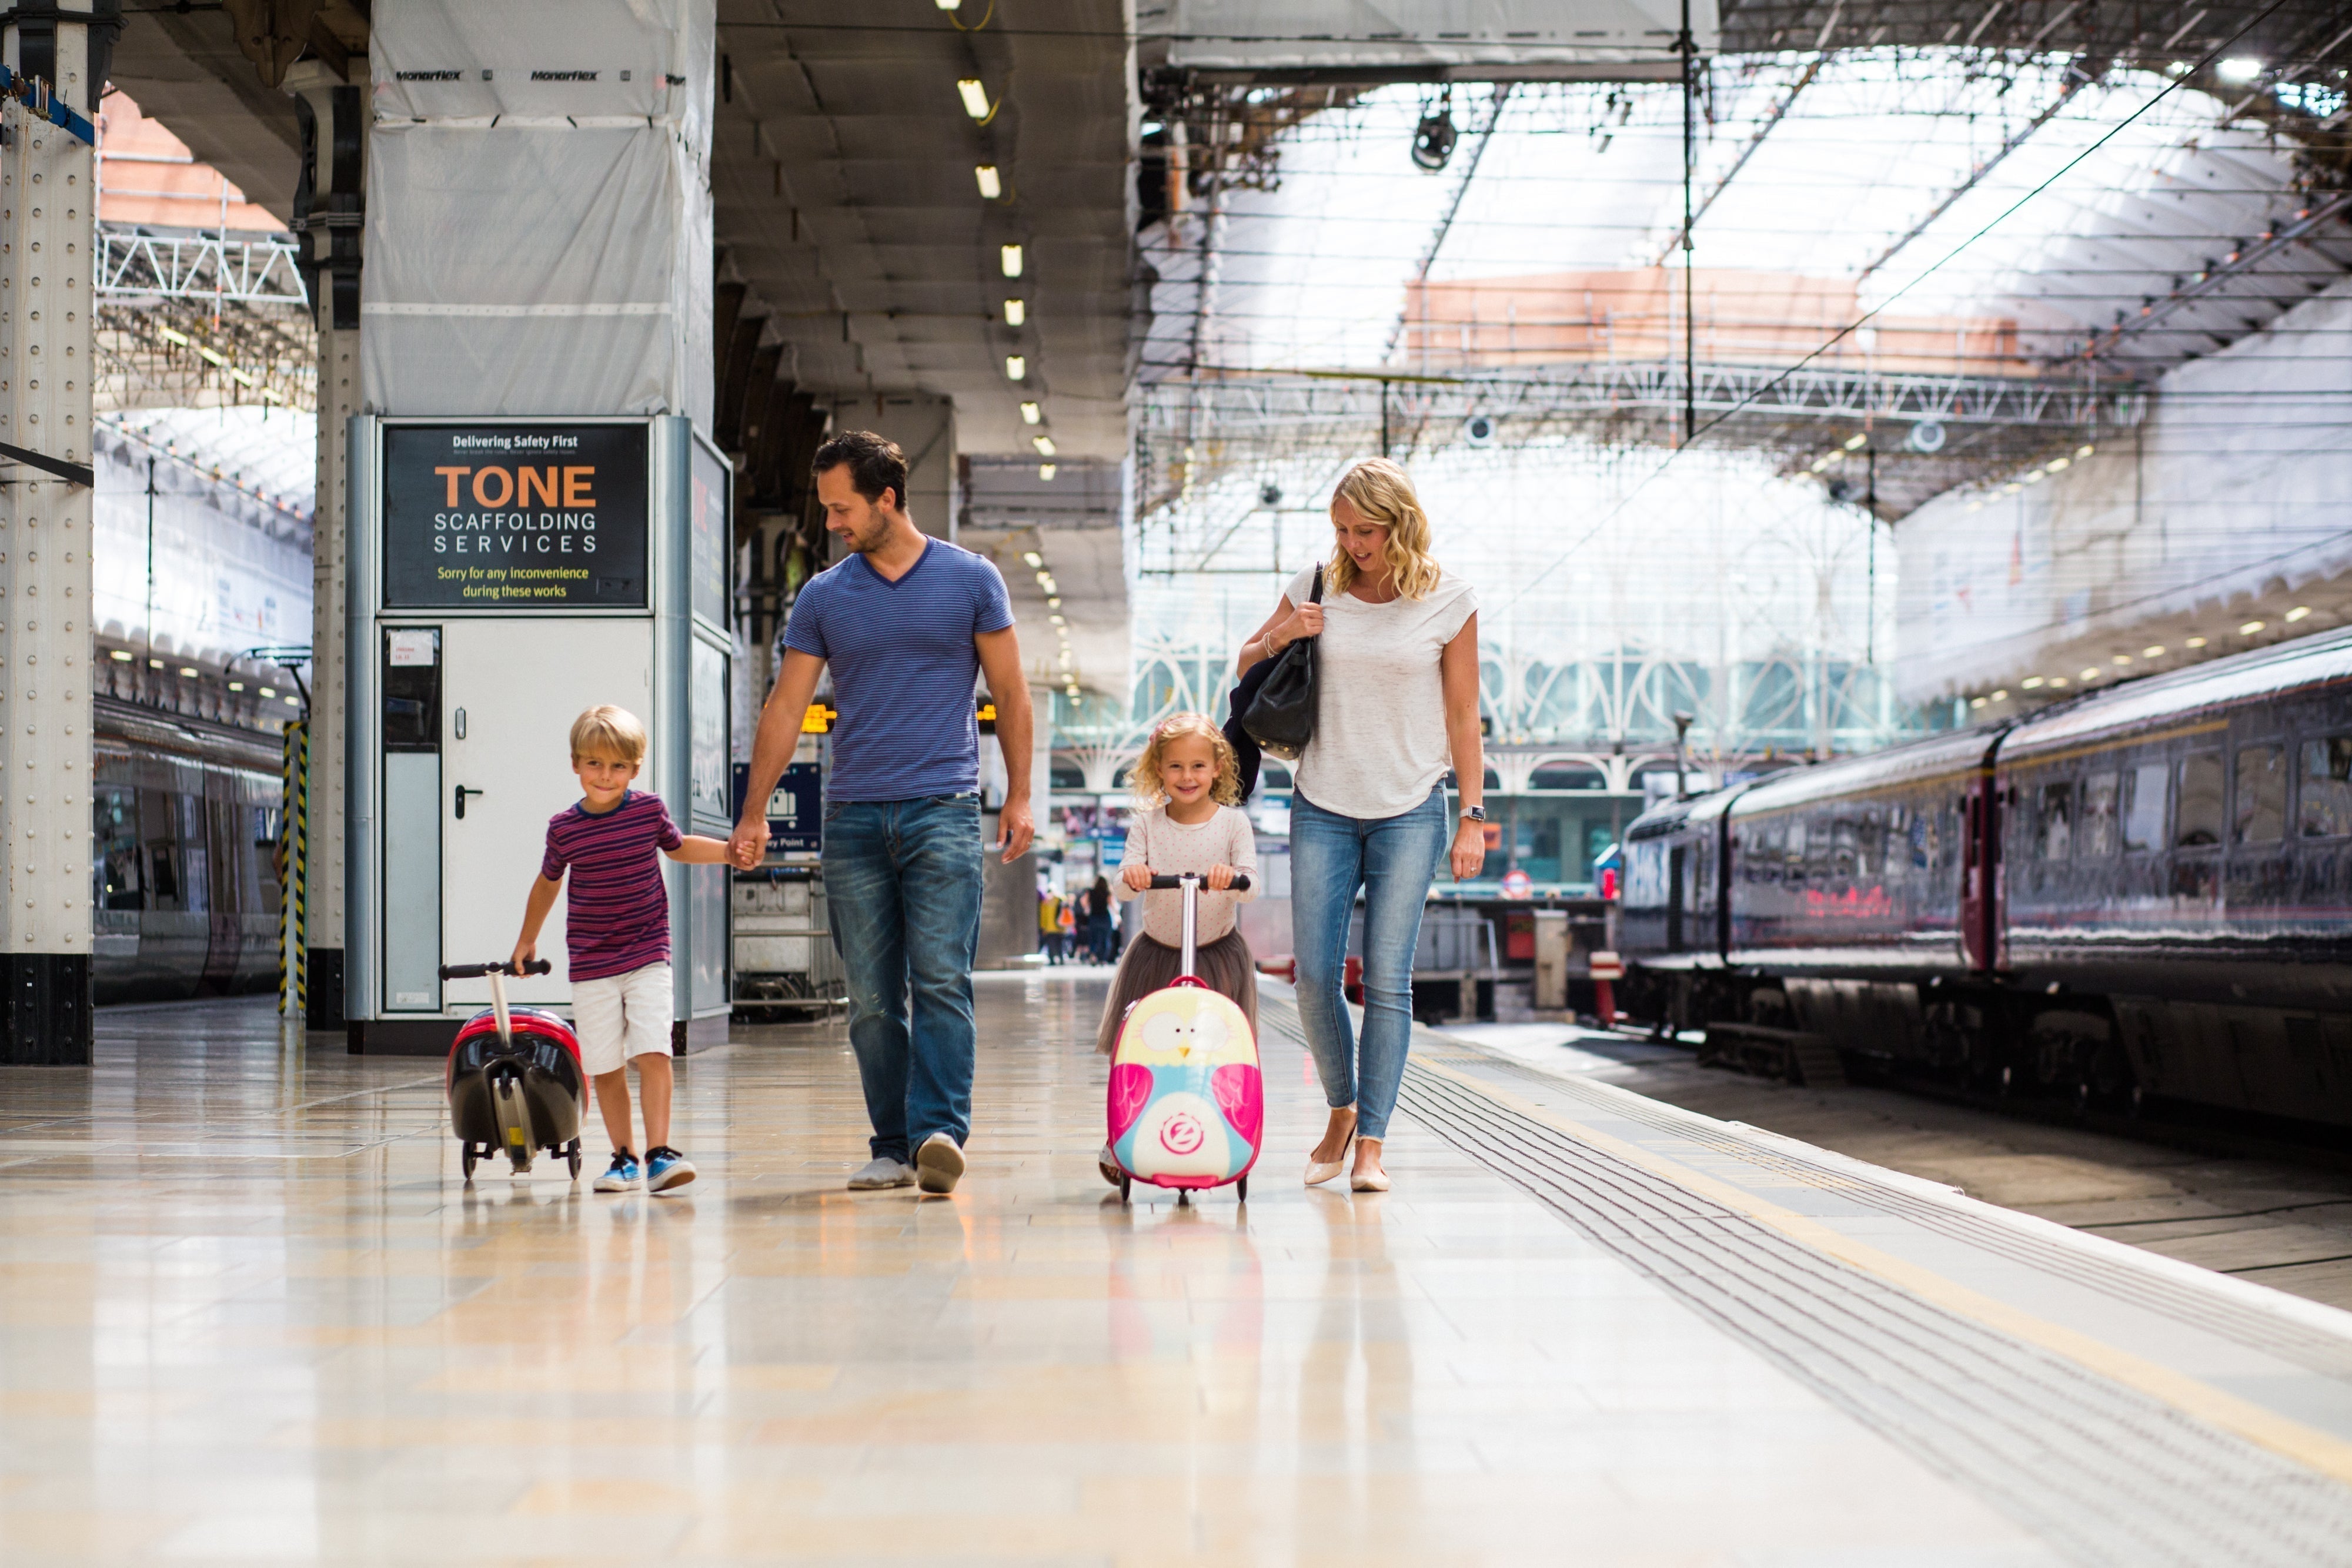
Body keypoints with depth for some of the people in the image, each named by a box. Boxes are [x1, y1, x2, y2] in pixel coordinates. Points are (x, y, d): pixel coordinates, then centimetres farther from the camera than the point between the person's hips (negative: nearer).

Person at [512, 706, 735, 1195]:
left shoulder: (650, 811, -3)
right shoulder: (564, 828, -4)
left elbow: (678, 847, 20)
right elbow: (548, 882, 15)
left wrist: (731, 850, 7)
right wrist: (528, 940, 26)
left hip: (648, 957, -1)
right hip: (590, 965, 1)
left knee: (653, 1053, -13)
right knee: (605, 1067, 3)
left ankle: (658, 1153, -11)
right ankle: (624, 1156, 14)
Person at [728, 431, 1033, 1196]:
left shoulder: (970, 580, 4)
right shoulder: (823, 596, 10)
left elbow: (1010, 693, 8)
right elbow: (785, 708, 11)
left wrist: (1019, 795, 2)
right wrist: (754, 812, 7)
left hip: (942, 809, -3)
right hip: (852, 817, 3)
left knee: (941, 979, -13)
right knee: (872, 997, 3)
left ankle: (941, 1132, -19)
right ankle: (892, 1148, 8)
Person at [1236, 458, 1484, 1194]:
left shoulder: (1448, 600, -3)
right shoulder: (1316, 587, 2)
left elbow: (1462, 716, 1)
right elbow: (1247, 666, 15)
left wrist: (1473, 816, -2)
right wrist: (1279, 638, -7)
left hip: (1410, 811, -2)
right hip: (1323, 807, 2)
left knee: (1388, 980, -6)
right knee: (1315, 975, -1)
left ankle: (1371, 1142, 1)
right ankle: (1341, 1109, 22)